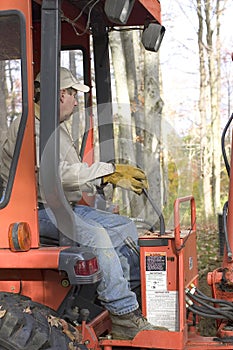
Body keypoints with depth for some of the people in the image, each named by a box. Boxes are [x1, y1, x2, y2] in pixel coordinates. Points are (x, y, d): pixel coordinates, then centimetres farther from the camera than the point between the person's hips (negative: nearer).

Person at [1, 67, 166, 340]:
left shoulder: (58, 127, 20)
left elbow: (75, 175, 17)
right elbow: (56, 172, -28)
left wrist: (112, 179, 3)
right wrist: (108, 171, -26)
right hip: (39, 211, -10)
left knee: (125, 228, 3)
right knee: (95, 235, -31)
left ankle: (136, 294, 13)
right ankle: (125, 319, -27)